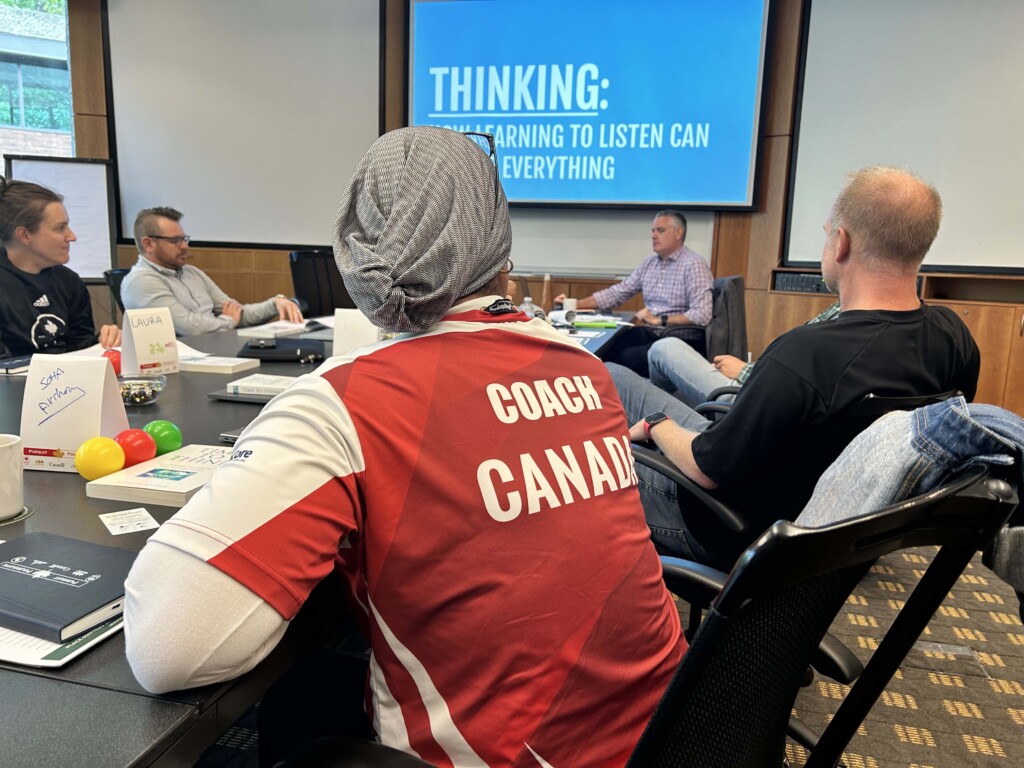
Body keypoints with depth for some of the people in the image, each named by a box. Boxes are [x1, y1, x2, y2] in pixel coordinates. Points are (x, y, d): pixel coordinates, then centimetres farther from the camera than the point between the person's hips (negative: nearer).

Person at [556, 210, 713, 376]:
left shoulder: (694, 265, -8)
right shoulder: (649, 263, 14)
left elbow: (702, 315, -18)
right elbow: (617, 292, 14)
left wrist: (659, 320, -17)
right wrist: (575, 304, 5)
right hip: (649, 332, 6)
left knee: (628, 357, -30)